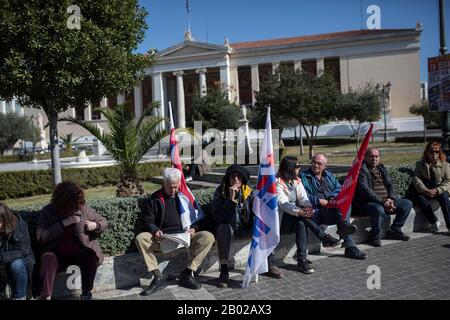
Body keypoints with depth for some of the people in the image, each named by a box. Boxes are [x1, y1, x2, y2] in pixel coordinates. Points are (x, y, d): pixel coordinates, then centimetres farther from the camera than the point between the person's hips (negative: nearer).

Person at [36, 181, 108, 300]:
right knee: (47, 257, -31)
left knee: (89, 254, -31)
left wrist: (95, 225, -15)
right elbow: (40, 236, -14)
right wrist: (63, 223, -22)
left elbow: (104, 222, 8)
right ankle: (45, 296, -30)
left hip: (80, 252, 0)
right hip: (58, 254, 0)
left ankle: (86, 293, -15)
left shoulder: (83, 207, -2)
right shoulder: (47, 211, -3)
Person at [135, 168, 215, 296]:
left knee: (208, 236, -23)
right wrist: (155, 231, -16)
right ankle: (157, 277, -23)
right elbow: (147, 221, 6)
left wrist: (193, 228, -6)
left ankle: (187, 274, -18)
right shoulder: (153, 199, 9)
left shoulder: (185, 197, 13)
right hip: (162, 239, -1)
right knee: (140, 238, -28)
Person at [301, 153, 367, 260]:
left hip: (332, 207, 5)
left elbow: (340, 189, 12)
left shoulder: (329, 176, 26)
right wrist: (319, 201, -16)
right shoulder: (304, 177, 9)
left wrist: (333, 197, -9)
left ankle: (344, 224, -39)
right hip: (317, 212, -5)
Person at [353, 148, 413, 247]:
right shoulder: (361, 169, -8)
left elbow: (390, 184, 13)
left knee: (408, 204, -1)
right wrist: (382, 201, -22)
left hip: (386, 201, 8)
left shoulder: (381, 168, 18)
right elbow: (365, 190, -19)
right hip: (367, 202, -8)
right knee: (379, 210, -38)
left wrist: (391, 199, -7)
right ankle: (375, 237, -14)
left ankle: (395, 230, 9)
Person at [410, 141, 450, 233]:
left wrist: (437, 190, -20)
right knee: (419, 198, -32)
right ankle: (434, 221, -22)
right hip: (424, 191, 1)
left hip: (439, 191, 0)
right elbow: (416, 179, -2)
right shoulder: (420, 164, 12)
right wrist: (425, 190, -20)